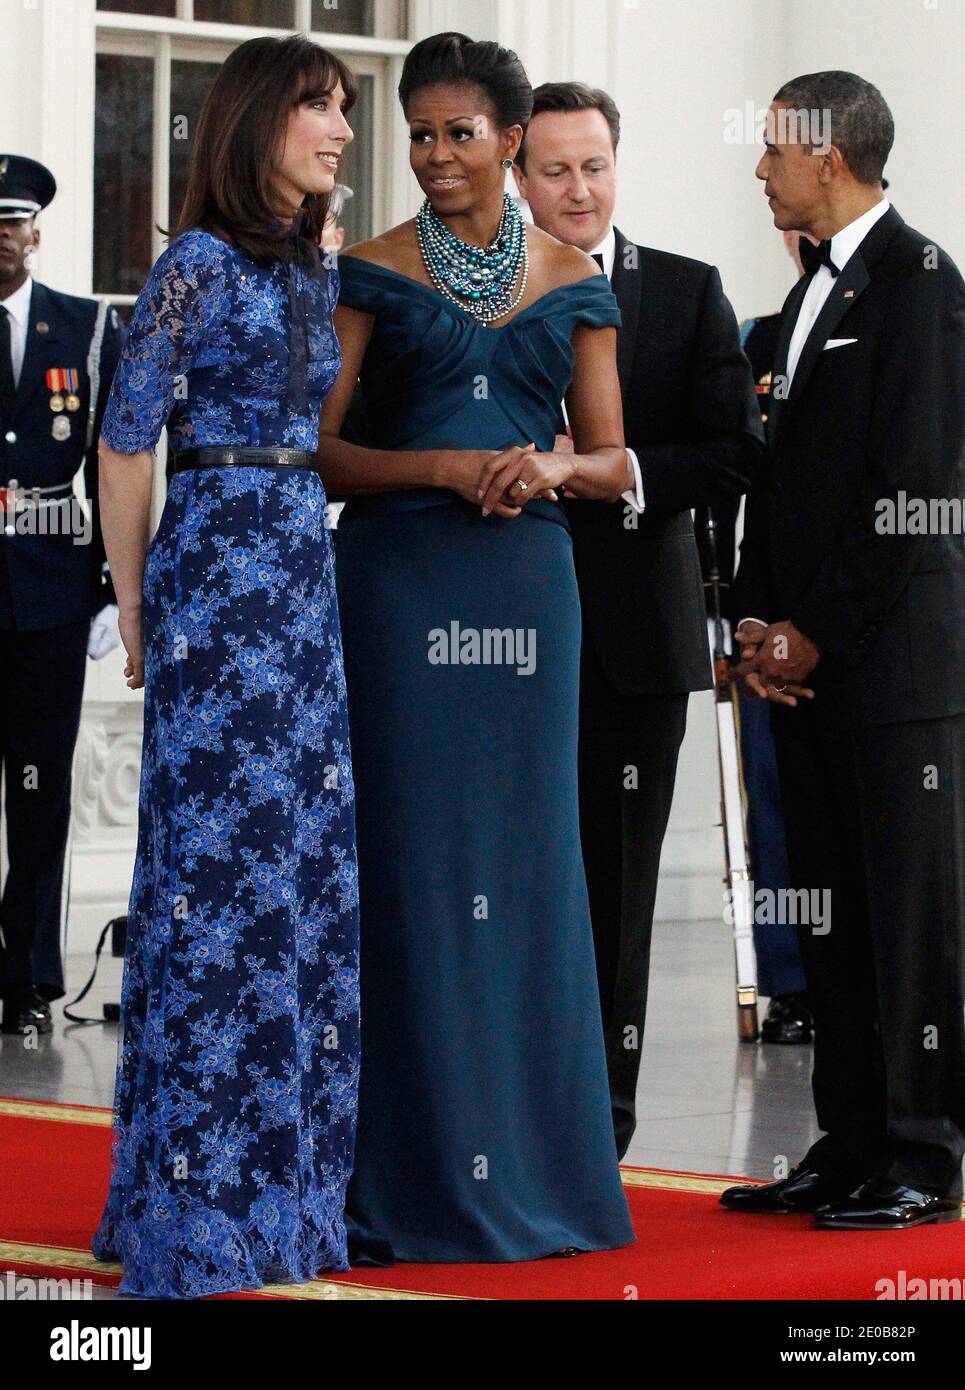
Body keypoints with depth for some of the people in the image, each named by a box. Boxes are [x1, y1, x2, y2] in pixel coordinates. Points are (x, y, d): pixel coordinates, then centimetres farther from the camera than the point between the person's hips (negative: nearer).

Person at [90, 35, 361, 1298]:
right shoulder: (200, 263, -8)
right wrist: (137, 613, -1)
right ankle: (201, 1196, 0)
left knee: (309, 856, 8)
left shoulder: (317, 275, 14)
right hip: (221, 569, -7)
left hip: (306, 576, 8)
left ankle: (290, 1169, 16)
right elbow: (126, 442, -7)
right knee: (223, 854, -6)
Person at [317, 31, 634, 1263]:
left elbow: (612, 460, 12)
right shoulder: (370, 275, 2)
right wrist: (448, 469, -14)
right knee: (409, 857, -4)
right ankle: (419, 1174, 1)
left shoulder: (573, 285, 10)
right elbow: (316, 451, -2)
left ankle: (528, 1162, 12)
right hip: (399, 586, -3)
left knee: (525, 858, 5)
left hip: (528, 586, 3)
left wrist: (550, 469, -9)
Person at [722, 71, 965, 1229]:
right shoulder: (812, 292, 19)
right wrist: (761, 629, 7)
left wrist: (817, 637, -12)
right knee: (827, 909, 9)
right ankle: (851, 1146, 15)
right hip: (806, 657, 9)